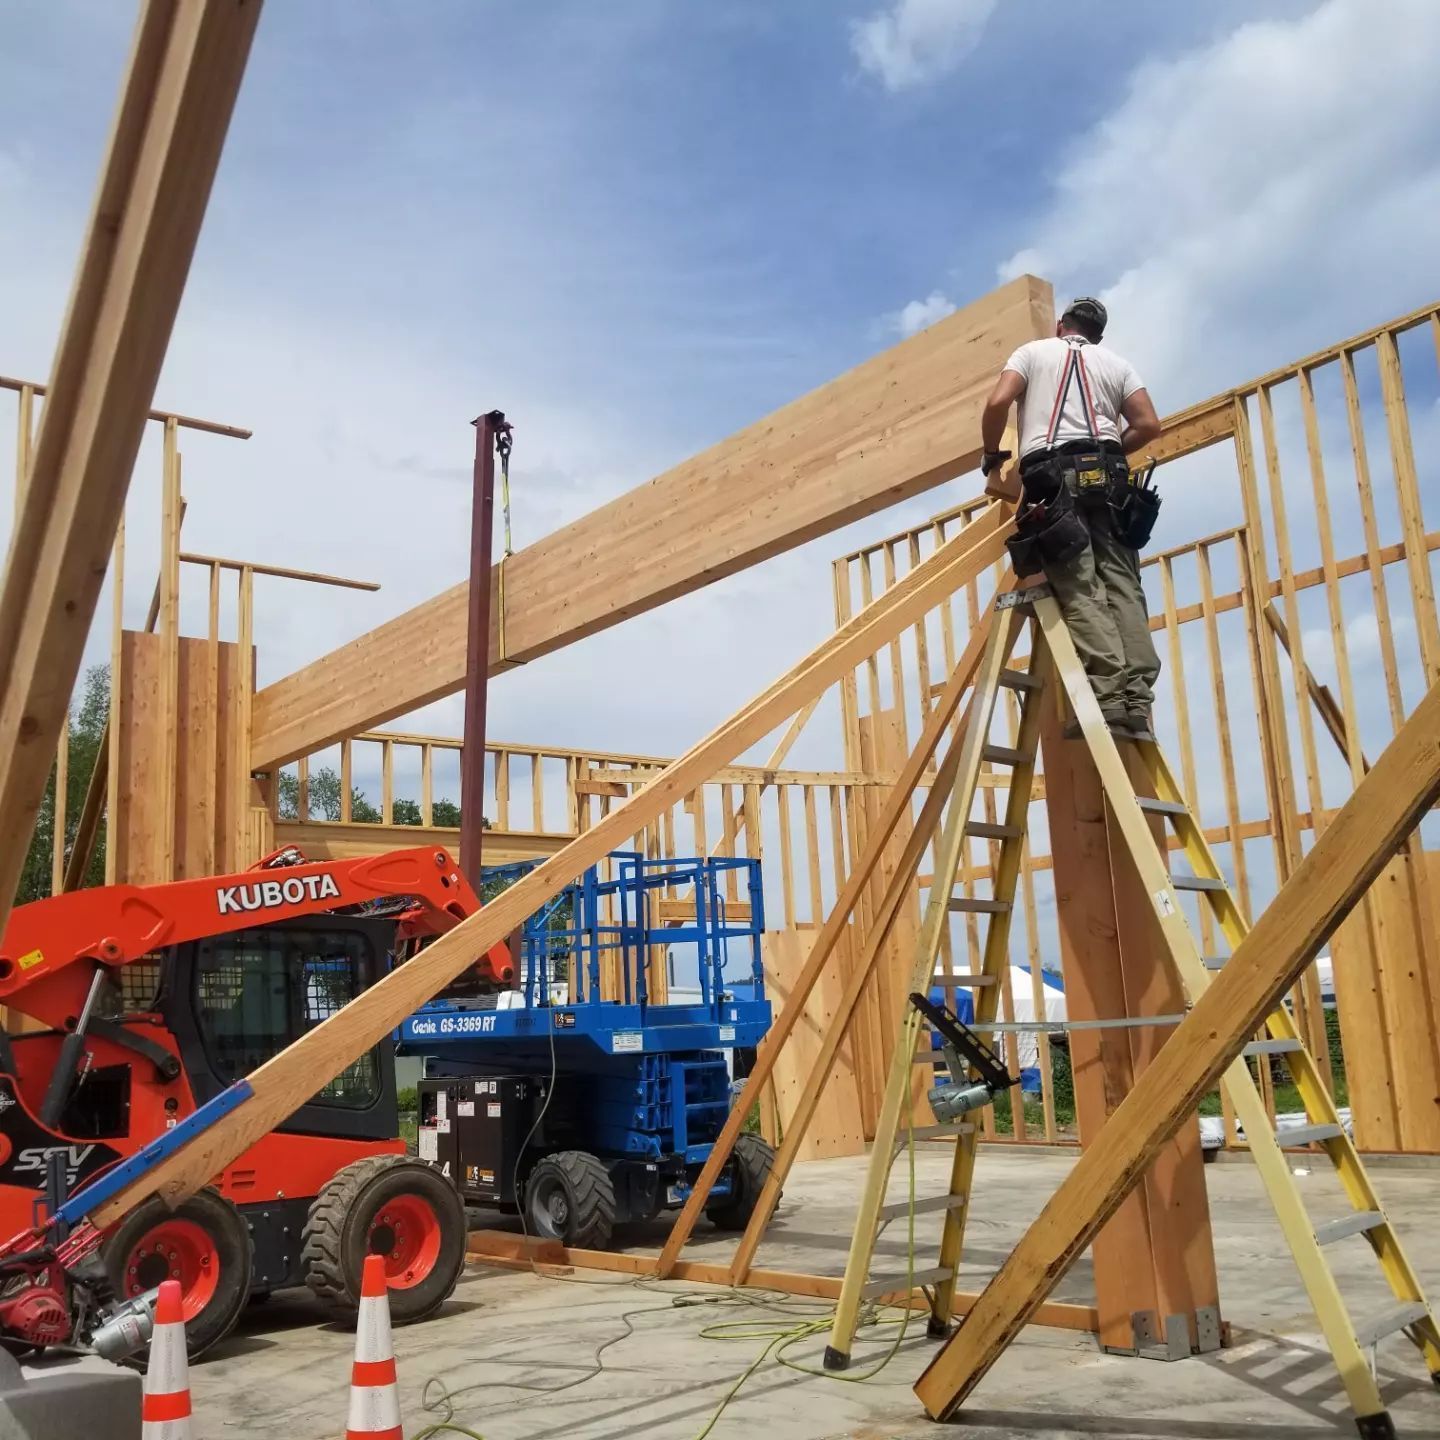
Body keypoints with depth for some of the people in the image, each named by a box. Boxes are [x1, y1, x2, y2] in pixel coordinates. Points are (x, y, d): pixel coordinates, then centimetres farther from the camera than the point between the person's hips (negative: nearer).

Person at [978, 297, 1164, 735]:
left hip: (1052, 477, -3)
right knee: (1122, 587, -2)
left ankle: (1110, 701, -26)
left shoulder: (1034, 351, 17)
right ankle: (1137, 705, -14)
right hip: (1105, 475, 3)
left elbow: (998, 402, 1)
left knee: (1080, 591, -13)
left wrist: (992, 454, 17)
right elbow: (1148, 424, 11)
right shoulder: (1116, 363, 23)